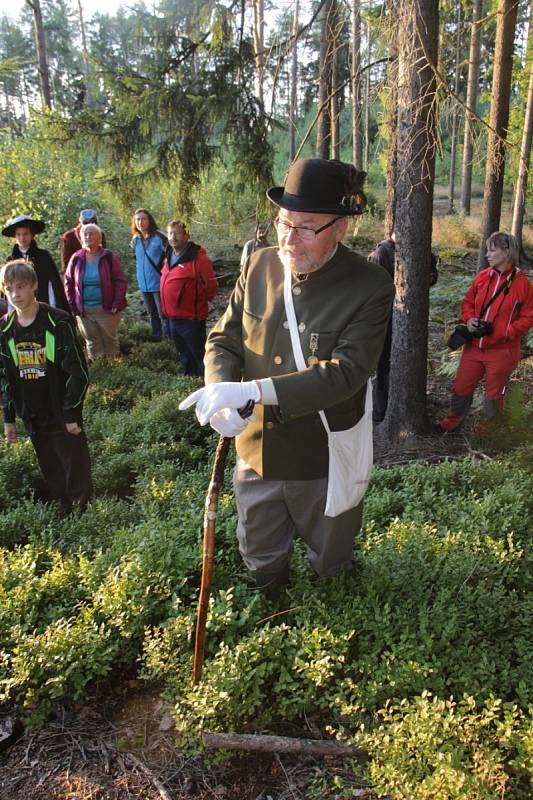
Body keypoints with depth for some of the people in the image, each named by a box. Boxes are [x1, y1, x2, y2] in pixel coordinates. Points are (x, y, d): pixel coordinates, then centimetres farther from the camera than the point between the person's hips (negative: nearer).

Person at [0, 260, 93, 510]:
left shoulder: (59, 323, -13)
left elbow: (78, 371, -12)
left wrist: (72, 414, -13)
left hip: (64, 417, -4)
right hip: (33, 420, 5)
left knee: (78, 471, 4)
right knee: (51, 475, 16)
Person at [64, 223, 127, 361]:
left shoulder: (109, 257, -3)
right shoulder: (76, 259, 3)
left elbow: (120, 281, -4)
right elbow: (68, 282, 10)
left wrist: (117, 303, -12)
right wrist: (72, 304, 3)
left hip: (107, 309, -2)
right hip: (84, 311, 2)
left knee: (110, 340, 8)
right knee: (92, 342, 10)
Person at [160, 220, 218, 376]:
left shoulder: (198, 257, -17)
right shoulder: (169, 257, 8)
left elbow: (211, 286, -15)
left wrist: (198, 301, -1)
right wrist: (167, 308, 15)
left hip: (191, 318, -8)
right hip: (172, 318, 8)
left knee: (199, 355, 1)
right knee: (184, 355, 22)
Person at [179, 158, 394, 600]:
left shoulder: (371, 287, -20)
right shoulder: (260, 266, -6)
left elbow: (345, 372, -29)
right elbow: (224, 339, -1)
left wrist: (252, 390, -37)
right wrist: (219, 389, -23)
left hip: (325, 461, -3)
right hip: (257, 450, 4)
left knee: (331, 564, 25)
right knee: (261, 560, 26)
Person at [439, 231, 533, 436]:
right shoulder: (482, 277, 0)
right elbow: (468, 302, 12)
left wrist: (504, 332, -19)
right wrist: (469, 319, -8)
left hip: (501, 349, -4)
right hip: (474, 346, 4)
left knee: (494, 391, 15)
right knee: (461, 386, 12)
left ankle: (491, 421, 41)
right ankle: (453, 420, 33)